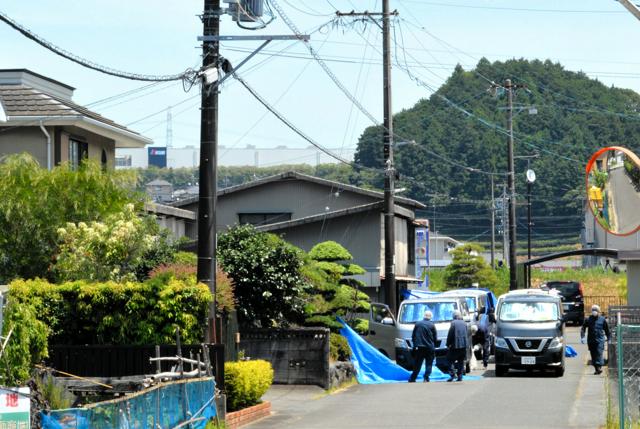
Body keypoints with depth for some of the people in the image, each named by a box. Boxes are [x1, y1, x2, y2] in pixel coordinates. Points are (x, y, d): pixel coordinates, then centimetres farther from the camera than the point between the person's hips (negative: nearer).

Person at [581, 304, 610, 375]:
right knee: (593, 354, 5)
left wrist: (608, 338, 12)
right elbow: (583, 328, 3)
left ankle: (599, 367, -16)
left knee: (599, 353, -13)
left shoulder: (602, 319, 3)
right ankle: (596, 369, 12)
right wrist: (582, 337, -9)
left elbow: (606, 329, 11)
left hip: (600, 339, -2)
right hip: (591, 340, 2)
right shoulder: (588, 319, 4)